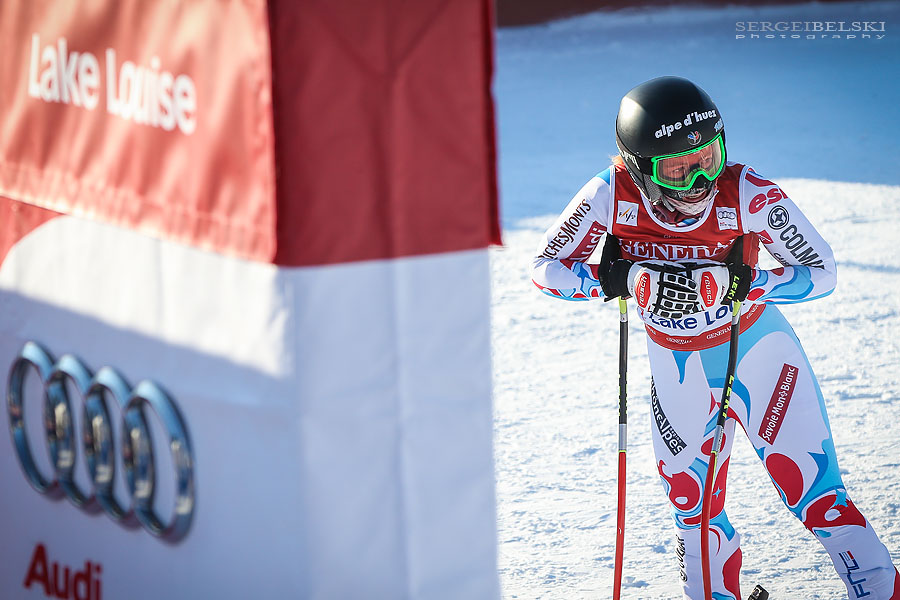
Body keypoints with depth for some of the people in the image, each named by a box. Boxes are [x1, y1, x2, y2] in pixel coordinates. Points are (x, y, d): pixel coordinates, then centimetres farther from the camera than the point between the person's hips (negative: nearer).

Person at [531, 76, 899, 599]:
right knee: (692, 503, 11)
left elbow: (822, 272, -18)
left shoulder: (749, 196, -28)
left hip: (753, 343, -2)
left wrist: (737, 283, -32)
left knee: (811, 488, -12)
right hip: (676, 361, 3)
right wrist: (627, 281, -30)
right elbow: (546, 269, -14)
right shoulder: (613, 194, -24)